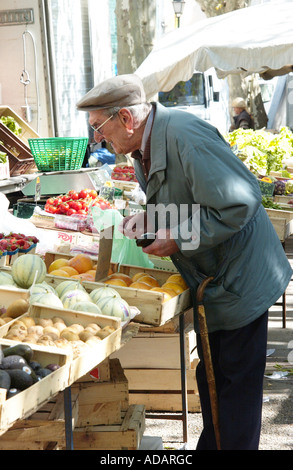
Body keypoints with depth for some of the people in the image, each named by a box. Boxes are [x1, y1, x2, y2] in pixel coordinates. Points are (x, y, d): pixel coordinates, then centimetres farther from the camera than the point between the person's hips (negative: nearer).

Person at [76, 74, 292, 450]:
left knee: (239, 379, 3)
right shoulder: (145, 149, 4)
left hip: (239, 276, -9)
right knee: (210, 372, 20)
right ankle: (209, 445, 35)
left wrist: (178, 238, -24)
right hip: (210, 277, 10)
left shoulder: (185, 136, -28)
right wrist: (148, 218, -1)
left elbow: (240, 202, -31)